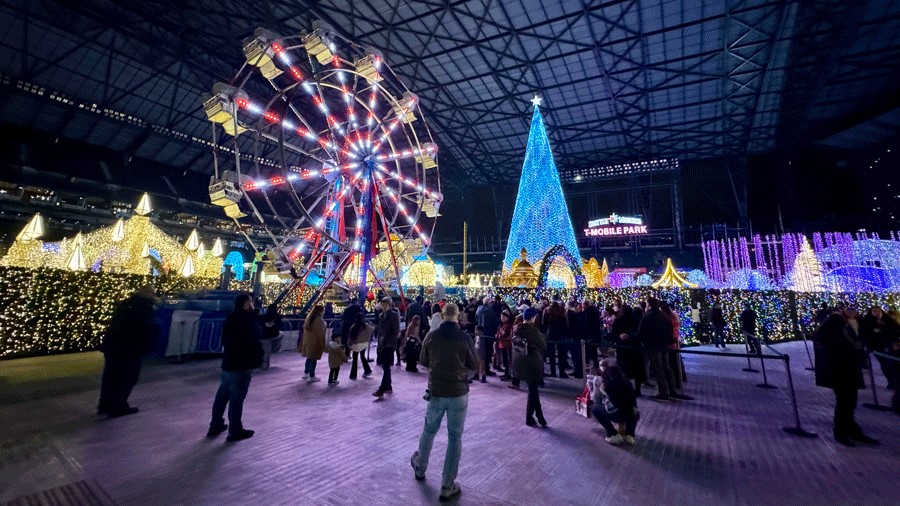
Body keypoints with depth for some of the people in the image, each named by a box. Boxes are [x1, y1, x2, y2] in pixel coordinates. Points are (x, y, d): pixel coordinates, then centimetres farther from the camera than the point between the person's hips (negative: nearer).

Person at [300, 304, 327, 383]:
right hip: (315, 342, -8)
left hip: (307, 341, 8)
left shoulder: (308, 318, 7)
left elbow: (305, 329, 12)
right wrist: (323, 344, -11)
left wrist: (304, 340, 18)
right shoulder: (319, 320, -19)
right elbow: (320, 333, -18)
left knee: (309, 357, 21)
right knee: (313, 359, 1)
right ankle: (311, 376, 8)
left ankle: (306, 373, 33)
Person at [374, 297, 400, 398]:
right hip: (382, 343, 8)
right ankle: (388, 387, 23)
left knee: (386, 367, -8)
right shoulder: (381, 315, 13)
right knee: (386, 367, 13)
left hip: (389, 344, -7)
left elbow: (396, 330, -11)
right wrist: (379, 342, 12)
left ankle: (381, 390, -9)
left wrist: (389, 343, -16)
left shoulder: (394, 315, -7)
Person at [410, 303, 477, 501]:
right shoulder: (464, 337, -14)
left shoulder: (431, 335, -6)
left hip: (436, 391, 3)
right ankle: (447, 486, 18)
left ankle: (420, 468, 44)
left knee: (429, 430, 23)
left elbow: (424, 361, 7)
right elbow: (473, 364, -2)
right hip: (458, 392, -2)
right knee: (455, 437, 10)